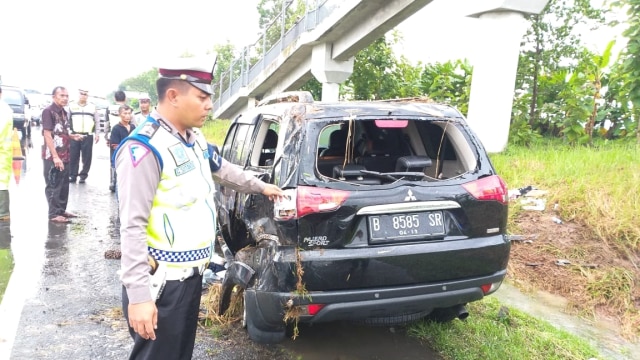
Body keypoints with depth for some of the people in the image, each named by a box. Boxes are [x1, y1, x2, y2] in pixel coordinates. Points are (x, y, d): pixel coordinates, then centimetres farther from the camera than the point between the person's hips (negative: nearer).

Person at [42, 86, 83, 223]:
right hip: (53, 156, -8)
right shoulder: (48, 111, -12)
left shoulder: (64, 112, 13)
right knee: (53, 185, 0)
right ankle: (54, 213, 6)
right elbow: (47, 135, -17)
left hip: (64, 155, 8)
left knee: (64, 185, 14)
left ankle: (61, 210, 24)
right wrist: (55, 156, -21)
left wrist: (72, 136, 4)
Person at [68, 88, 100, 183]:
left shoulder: (92, 107, 9)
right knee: (73, 156, 3)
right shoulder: (72, 105, 7)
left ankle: (83, 175, 11)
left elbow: (97, 121, 11)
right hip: (74, 135, 0)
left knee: (87, 157, 1)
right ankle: (72, 175, 12)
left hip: (88, 136, 0)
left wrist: (97, 134, 4)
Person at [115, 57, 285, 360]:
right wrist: (138, 295, -26)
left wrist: (261, 187, 36)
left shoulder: (195, 140, 7)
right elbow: (133, 226, -24)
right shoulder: (145, 147, -20)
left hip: (191, 274, 9)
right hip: (162, 283, -9)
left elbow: (224, 169, 27)